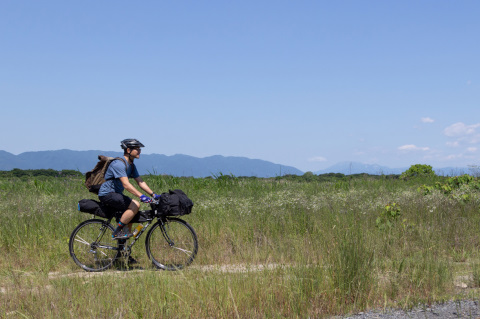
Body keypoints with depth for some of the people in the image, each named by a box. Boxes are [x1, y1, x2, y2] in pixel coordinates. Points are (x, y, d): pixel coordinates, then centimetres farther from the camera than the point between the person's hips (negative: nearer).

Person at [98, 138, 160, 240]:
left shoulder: (131, 166, 10)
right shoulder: (119, 164, -21)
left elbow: (140, 182, 11)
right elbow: (126, 184, -31)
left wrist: (153, 194, 1)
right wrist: (141, 196, -38)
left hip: (116, 194, 10)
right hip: (107, 194, -10)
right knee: (135, 205, -22)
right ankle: (117, 232, -15)